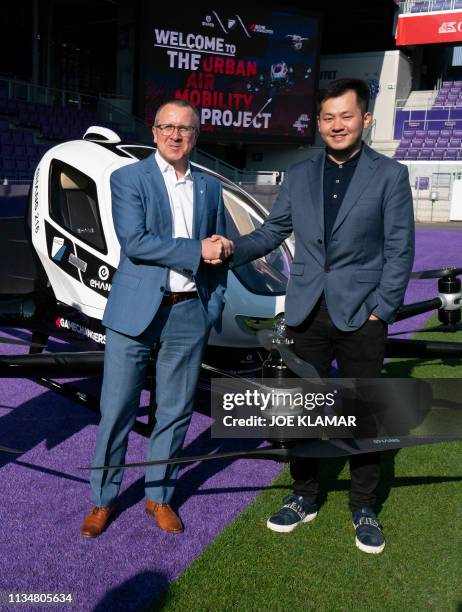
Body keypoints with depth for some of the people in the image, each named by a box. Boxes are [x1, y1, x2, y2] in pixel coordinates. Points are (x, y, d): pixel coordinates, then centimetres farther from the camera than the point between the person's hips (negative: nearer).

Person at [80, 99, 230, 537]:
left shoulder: (210, 187, 13)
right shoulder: (128, 179, 0)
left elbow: (218, 252, 16)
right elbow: (133, 242, -14)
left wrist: (214, 306, 6)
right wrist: (196, 249, -14)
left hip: (189, 313, 4)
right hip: (135, 310, -3)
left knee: (176, 410, 10)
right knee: (116, 410, 4)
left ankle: (158, 495, 28)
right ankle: (103, 499, 23)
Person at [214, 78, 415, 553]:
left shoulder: (390, 175, -1)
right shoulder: (298, 176, 9)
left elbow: (400, 250, -3)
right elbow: (272, 231, 9)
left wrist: (380, 310, -9)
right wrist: (233, 248, -10)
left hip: (361, 314, -3)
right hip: (307, 313, 3)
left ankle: (364, 508, 27)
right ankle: (303, 498, 30)